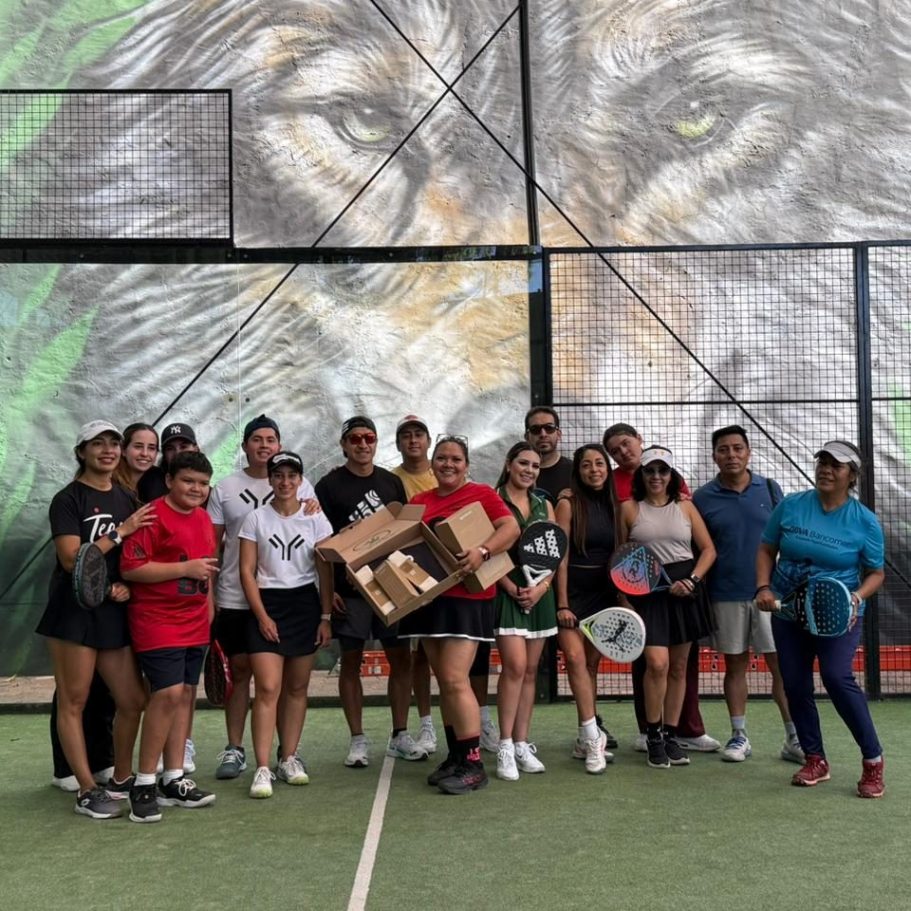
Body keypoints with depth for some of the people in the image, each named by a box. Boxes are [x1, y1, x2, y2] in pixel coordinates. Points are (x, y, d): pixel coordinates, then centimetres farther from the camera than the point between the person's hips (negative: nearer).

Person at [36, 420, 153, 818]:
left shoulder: (127, 501, 13)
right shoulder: (68, 500, -5)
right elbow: (71, 559, -15)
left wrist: (127, 585, -4)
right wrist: (120, 531, -16)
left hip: (113, 613, 6)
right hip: (74, 612, -6)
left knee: (133, 701, 7)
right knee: (73, 702, 0)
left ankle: (121, 779, 24)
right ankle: (87, 791, 8)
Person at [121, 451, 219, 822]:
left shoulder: (204, 519, 13)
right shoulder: (152, 516, -12)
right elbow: (130, 568, -18)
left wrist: (209, 604, 21)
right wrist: (185, 569, -20)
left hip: (195, 623, 8)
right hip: (157, 621, -8)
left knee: (185, 694, 9)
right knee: (169, 693, -15)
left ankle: (174, 780, 17)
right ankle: (144, 783, -2)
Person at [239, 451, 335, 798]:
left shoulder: (315, 519, 3)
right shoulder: (256, 519, 1)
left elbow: (325, 572, 5)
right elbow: (247, 571, -1)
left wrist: (326, 617, 0)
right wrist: (262, 615, -8)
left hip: (305, 604, 2)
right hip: (267, 604, -2)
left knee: (297, 687, 7)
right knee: (268, 688, -10)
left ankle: (289, 758, 19)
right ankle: (262, 768, -8)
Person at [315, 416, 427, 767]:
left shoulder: (392, 483, 11)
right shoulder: (329, 485, 0)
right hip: (349, 588, -3)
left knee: (401, 658, 4)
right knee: (351, 661, 2)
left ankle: (400, 736, 15)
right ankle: (358, 740, 12)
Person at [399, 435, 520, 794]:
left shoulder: (481, 494, -1)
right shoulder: (420, 502, 14)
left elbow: (511, 527, -13)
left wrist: (483, 551, -28)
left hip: (466, 598, -6)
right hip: (428, 598, 6)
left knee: (455, 680, -12)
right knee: (444, 682, 10)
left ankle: (473, 765, -4)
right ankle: (455, 757, 19)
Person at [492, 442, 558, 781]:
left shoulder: (544, 505, 14)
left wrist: (542, 586, -5)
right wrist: (513, 589, -14)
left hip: (539, 594, 5)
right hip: (506, 592, -5)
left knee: (530, 670, 7)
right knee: (515, 666, -13)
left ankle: (521, 744, 13)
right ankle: (505, 746, -7)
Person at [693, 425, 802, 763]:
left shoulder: (769, 489, 3)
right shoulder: (702, 498, 1)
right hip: (726, 596, 0)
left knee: (782, 665, 0)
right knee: (735, 665, 8)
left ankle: (794, 739, 6)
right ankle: (739, 736, 18)